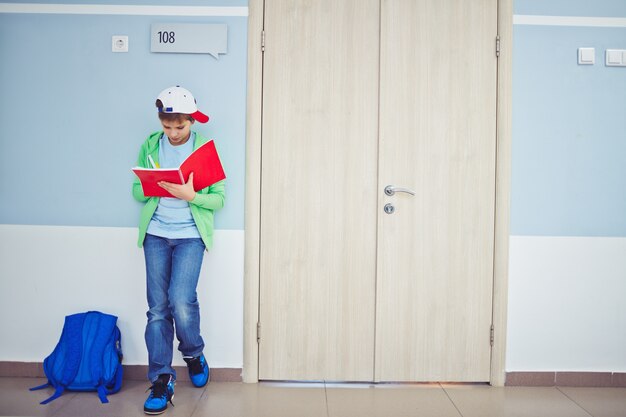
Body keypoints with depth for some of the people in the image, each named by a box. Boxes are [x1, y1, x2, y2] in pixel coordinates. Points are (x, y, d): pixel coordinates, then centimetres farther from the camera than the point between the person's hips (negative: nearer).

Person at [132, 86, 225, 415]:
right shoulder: (150, 146, 7)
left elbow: (219, 198, -2)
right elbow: (137, 191, 9)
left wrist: (190, 195, -20)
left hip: (190, 235, -3)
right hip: (156, 234, 3)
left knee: (181, 301, -15)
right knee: (157, 308, 2)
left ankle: (193, 353, 16)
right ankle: (161, 380, 12)